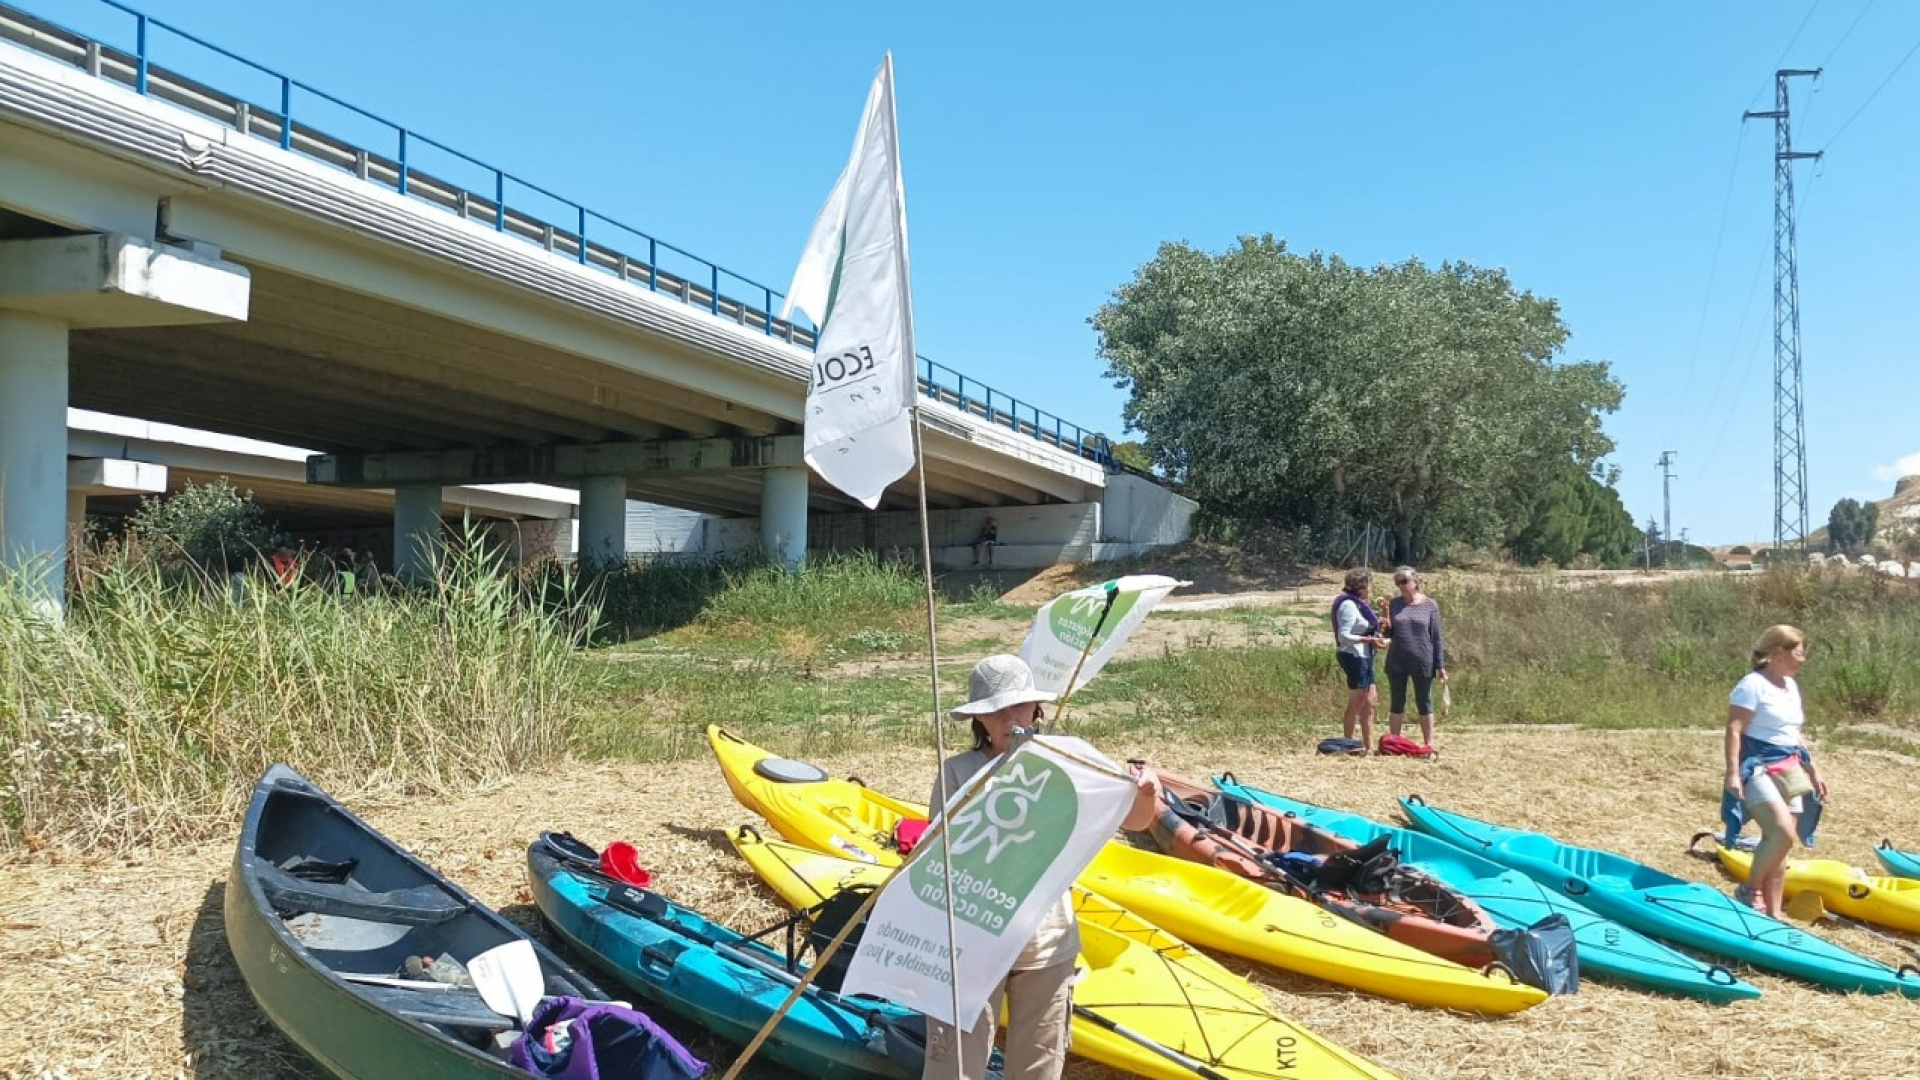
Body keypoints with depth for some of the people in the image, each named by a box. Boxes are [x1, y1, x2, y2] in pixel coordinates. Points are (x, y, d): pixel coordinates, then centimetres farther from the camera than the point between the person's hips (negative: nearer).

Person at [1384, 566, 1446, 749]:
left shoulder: (1430, 605, -2)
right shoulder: (1395, 604, 5)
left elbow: (1436, 637, -1)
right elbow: (1390, 633, 9)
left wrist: (1440, 665, -3)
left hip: (1422, 663, -2)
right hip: (1397, 663, 2)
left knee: (1424, 703, 8)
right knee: (1396, 704, 9)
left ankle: (1429, 741, 15)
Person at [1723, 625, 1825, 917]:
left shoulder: (1790, 685, 15)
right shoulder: (1752, 684, -11)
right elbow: (1734, 730, -17)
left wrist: (1812, 770, 21)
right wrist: (1733, 773, -24)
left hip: (1789, 770, 8)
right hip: (1758, 768, -8)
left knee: (1780, 841, 5)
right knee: (1782, 833, -23)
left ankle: (1773, 914, 11)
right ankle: (1749, 890, -3)